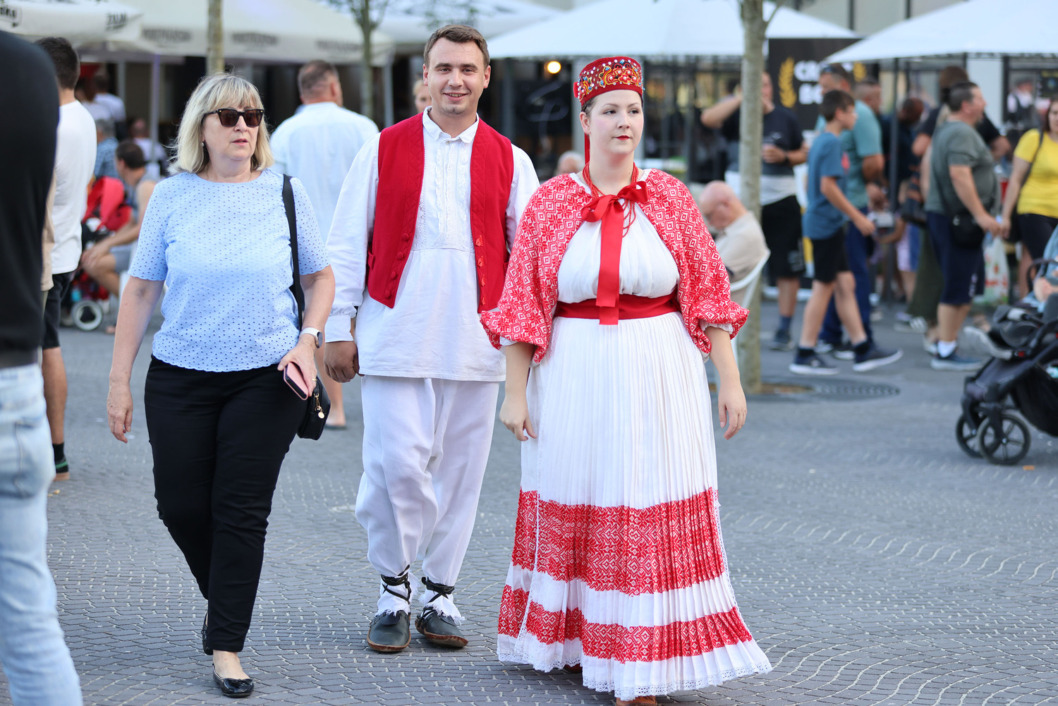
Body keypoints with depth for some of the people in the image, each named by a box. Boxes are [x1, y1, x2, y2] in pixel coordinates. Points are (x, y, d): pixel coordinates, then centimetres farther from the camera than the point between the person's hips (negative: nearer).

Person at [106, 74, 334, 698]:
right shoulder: (172, 197, 1)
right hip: (181, 378, 1)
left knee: (242, 510, -2)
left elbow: (321, 276, 10)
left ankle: (227, 646, 7)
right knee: (181, 505, 2)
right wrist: (120, 379, 2)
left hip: (265, 379, -1)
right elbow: (141, 290, 4)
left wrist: (307, 341, -5)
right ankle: (222, 599, 31)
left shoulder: (284, 193, 0)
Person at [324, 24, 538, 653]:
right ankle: (394, 590, 10)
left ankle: (439, 595, 19)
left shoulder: (509, 161, 8)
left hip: (474, 342, 2)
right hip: (395, 337, -2)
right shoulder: (385, 150, 4)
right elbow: (347, 245, 6)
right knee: (397, 464, -8)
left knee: (460, 471, 6)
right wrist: (339, 329, 2)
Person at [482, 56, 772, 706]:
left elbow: (709, 294, 4)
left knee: (654, 517, -2)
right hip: (575, 378, 0)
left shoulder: (671, 198, 3)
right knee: (573, 508, 8)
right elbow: (522, 304, 3)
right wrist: (515, 392, 0)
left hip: (660, 377, 0)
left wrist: (730, 380, 0)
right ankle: (574, 638, 26)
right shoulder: (550, 203, 2)